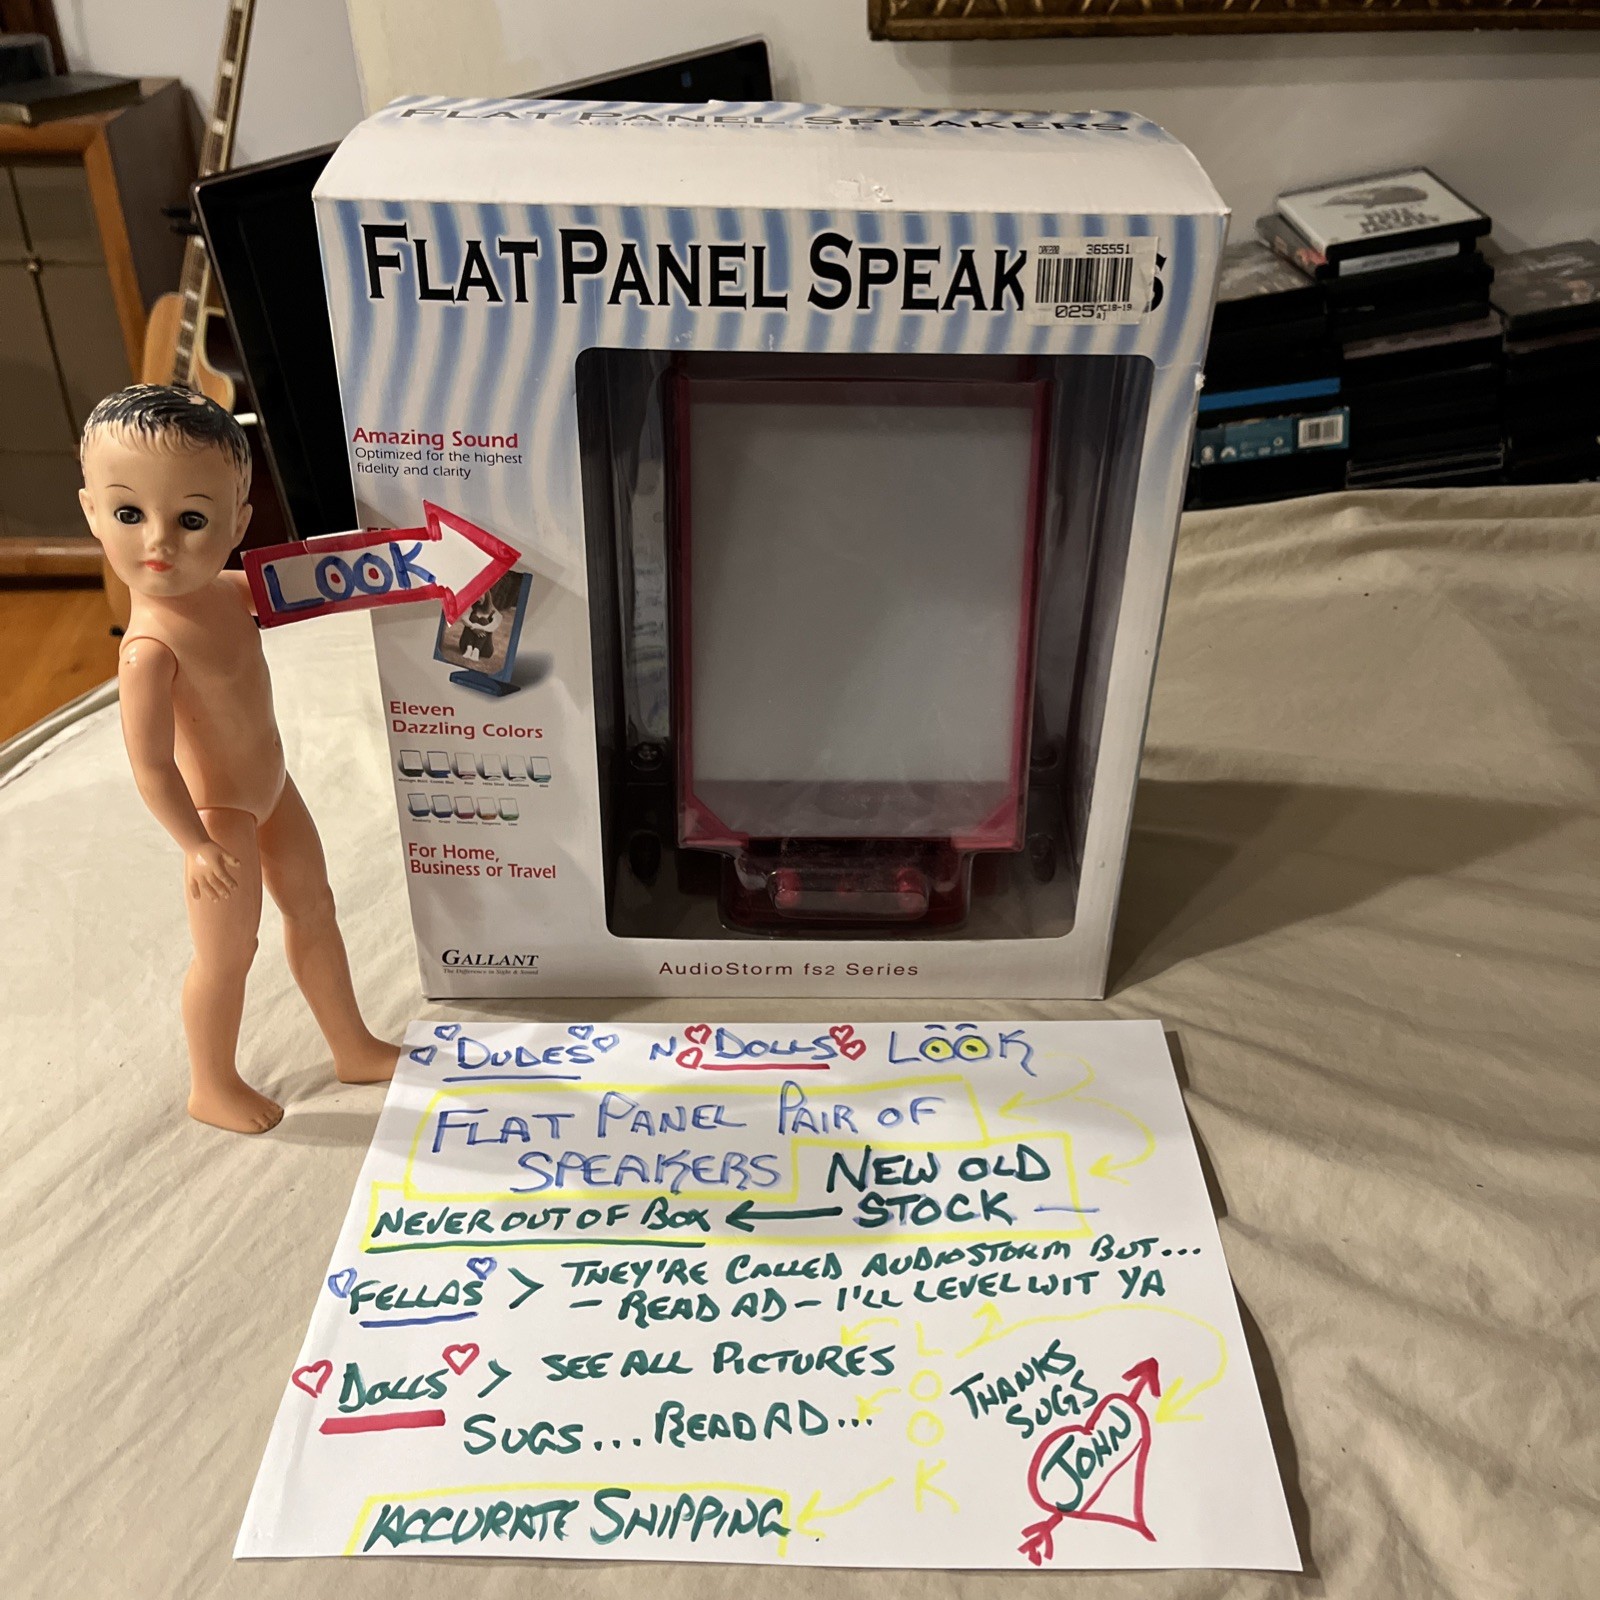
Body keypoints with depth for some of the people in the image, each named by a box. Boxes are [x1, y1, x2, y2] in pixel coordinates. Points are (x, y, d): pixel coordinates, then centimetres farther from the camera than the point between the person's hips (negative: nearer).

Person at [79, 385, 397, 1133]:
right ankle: (213, 1088, 33)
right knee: (227, 956, 8)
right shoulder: (153, 647, -34)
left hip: (271, 789, 9)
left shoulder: (227, 590, -9)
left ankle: (353, 1048, 40)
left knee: (313, 910, 21)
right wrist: (195, 845, -22)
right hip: (221, 814, -9)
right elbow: (151, 765, -29)